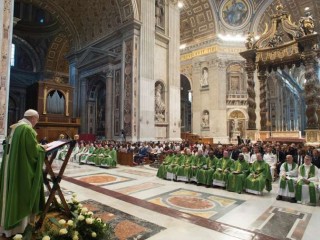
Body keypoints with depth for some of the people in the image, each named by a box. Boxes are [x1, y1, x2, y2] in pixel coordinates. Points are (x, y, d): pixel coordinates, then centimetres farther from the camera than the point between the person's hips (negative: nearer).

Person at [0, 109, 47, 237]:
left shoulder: (14, 127, 13)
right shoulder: (27, 129, -17)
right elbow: (33, 150, -19)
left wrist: (38, 145, 18)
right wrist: (42, 147, 1)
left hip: (11, 165, 9)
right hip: (22, 167, -9)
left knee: (11, 191, 17)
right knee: (22, 192, 3)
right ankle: (18, 224, 14)